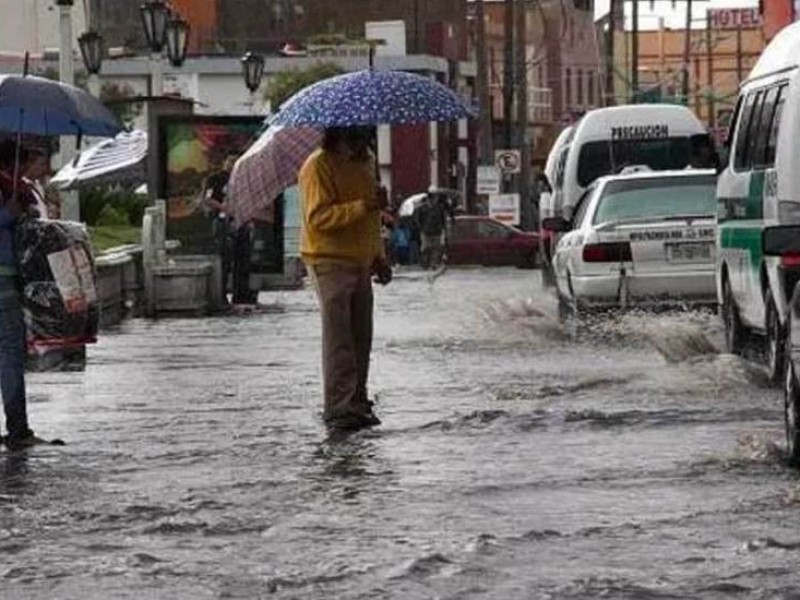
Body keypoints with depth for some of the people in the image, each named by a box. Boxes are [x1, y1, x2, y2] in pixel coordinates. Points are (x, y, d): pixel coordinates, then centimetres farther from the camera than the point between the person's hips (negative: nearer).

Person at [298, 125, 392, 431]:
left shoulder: (366, 161, 15)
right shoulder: (318, 166, -12)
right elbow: (318, 217, -22)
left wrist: (379, 257, 20)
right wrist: (363, 206, -29)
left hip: (361, 262, 8)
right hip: (329, 260, -8)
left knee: (361, 337, 9)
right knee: (338, 336, -11)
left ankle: (357, 403, 16)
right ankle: (339, 408, -11)